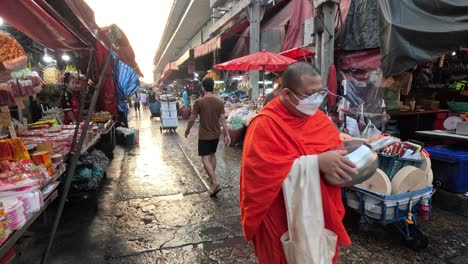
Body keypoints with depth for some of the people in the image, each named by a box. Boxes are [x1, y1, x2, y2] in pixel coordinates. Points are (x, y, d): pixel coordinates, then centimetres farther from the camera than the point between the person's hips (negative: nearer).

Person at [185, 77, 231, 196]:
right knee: (212, 154, 23)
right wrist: (227, 135, -2)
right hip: (216, 134, 5)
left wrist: (187, 130, 6)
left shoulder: (199, 102, -14)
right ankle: (212, 175, 35)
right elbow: (223, 120, -6)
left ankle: (215, 183, -15)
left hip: (204, 135, -4)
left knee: (205, 158, -2)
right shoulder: (219, 102, -4)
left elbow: (192, 119, -10)